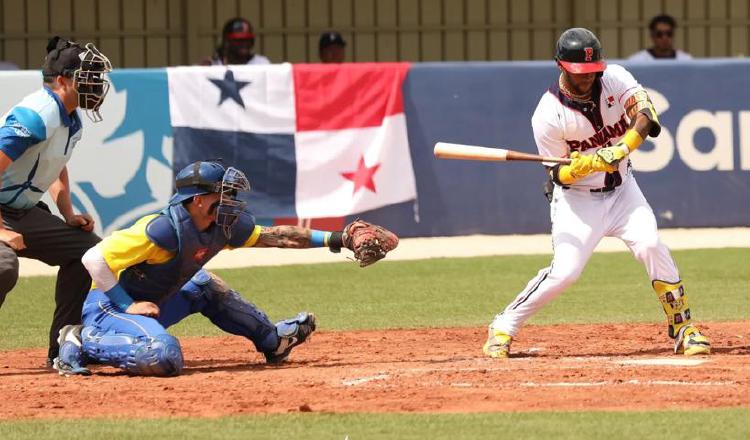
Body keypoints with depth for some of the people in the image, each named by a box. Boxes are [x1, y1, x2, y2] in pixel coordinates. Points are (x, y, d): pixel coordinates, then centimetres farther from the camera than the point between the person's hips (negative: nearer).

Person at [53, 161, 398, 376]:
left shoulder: (224, 226, -2)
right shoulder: (164, 229, -28)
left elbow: (274, 237, 8)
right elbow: (95, 259, -28)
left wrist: (335, 240, 3)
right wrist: (128, 306, -23)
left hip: (148, 303, 9)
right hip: (108, 307, -9)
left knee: (205, 288, 19)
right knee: (164, 355, -35)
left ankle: (272, 340, 36)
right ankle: (82, 343, -19)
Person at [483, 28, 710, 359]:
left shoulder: (615, 78, -10)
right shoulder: (549, 115, -19)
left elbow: (645, 116, -23)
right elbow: (559, 174, -13)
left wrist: (621, 149, -39)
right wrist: (589, 163, -33)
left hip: (621, 189, 3)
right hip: (577, 199, -3)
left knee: (650, 245, -17)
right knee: (565, 270, -15)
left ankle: (683, 328, -6)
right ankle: (503, 327, 1)